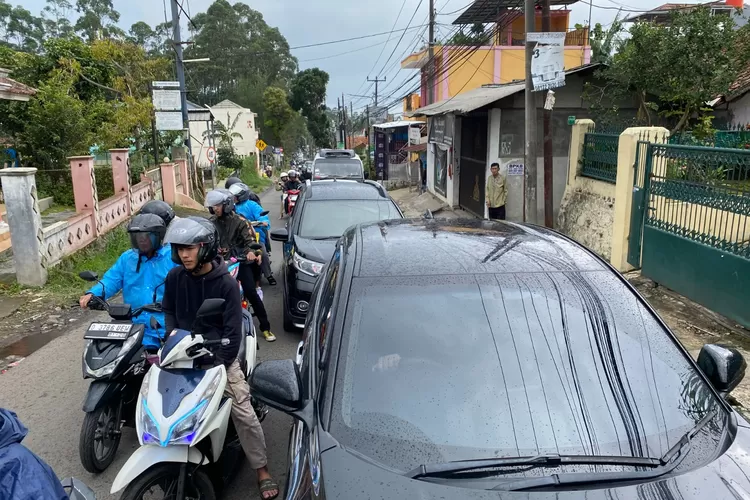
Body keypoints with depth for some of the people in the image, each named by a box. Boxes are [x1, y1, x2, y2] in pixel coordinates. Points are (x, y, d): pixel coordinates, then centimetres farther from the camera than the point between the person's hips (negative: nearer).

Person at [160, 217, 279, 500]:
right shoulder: (174, 277, -1)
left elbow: (233, 330, -11)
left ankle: (262, 470, 3)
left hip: (219, 355, -4)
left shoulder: (226, 283, -12)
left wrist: (218, 364, -16)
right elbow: (168, 311, 15)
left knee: (243, 412, -10)